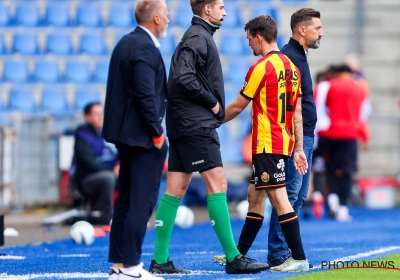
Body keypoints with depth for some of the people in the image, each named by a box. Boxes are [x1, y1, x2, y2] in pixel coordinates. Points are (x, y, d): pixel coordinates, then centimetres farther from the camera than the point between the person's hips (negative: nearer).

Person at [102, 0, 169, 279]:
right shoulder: (146, 48, -17)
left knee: (126, 201, 13)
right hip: (144, 138, -10)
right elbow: (146, 95, -23)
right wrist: (157, 133, -14)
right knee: (141, 204, -6)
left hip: (125, 134, 10)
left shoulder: (126, 43, 13)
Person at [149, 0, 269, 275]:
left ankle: (160, 260, 5)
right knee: (217, 183, -9)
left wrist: (212, 104, 9)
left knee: (176, 188, 6)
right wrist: (211, 102, -13)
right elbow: (184, 78, -23)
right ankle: (233, 258, -9)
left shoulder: (199, 36, 19)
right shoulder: (198, 37, -11)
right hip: (197, 125, -10)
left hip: (183, 125, 10)